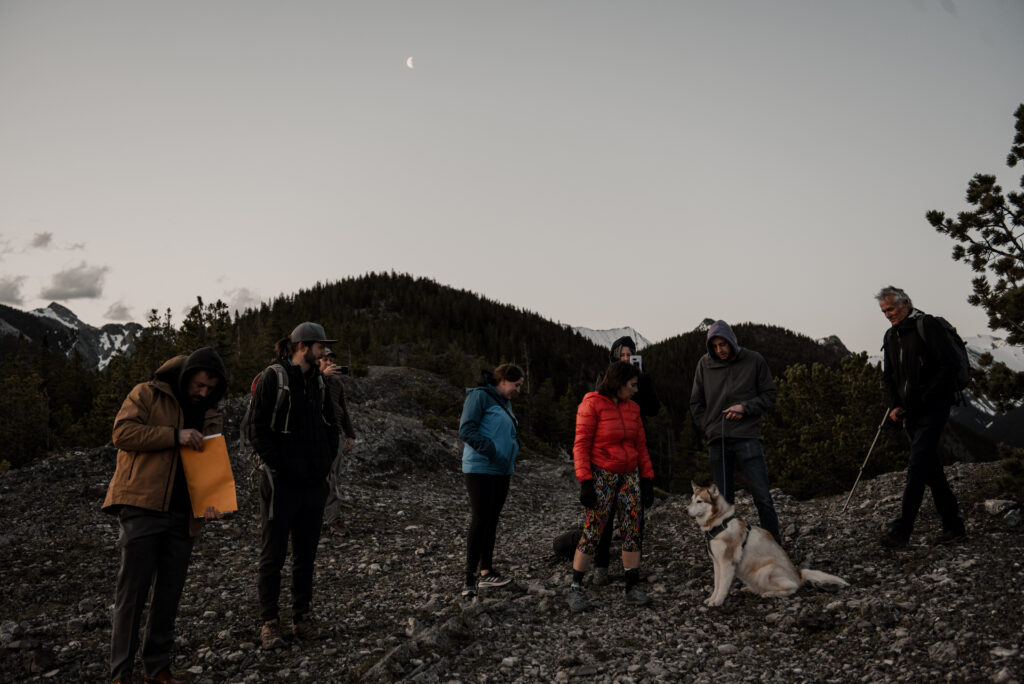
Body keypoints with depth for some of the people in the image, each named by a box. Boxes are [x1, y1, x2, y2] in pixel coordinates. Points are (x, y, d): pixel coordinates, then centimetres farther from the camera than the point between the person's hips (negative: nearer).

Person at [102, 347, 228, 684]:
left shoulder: (211, 417, 13)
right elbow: (122, 432, -12)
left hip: (183, 515, 5)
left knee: (169, 593, 10)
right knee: (133, 591, -1)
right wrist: (175, 436, -19)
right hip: (142, 507, -5)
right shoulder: (147, 395, -1)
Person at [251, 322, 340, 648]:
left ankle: (302, 616, 23)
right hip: (281, 483, -6)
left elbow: (331, 425, 19)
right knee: (273, 554, 3)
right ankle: (269, 621, 14)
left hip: (313, 483, 6)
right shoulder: (272, 379, -8)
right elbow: (259, 430, -10)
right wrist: (278, 466, -14)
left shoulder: (319, 381, 12)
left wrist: (326, 460, 7)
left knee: (306, 554, 12)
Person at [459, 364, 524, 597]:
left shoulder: (505, 403, 19)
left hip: (501, 471, 9)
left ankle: (486, 572, 19)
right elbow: (466, 430, -16)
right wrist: (492, 452, -22)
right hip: (480, 469, -8)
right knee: (480, 520, -11)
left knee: (492, 520, 11)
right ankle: (470, 579, -8)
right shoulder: (479, 396, -7)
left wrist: (510, 461, 13)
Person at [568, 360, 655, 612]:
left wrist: (647, 479, 9)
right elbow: (580, 445, -11)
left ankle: (633, 589, 11)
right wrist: (585, 482, -17)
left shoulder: (632, 408, 10)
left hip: (629, 476, 6)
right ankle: (575, 590, 5)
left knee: (632, 531, 3)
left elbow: (641, 446, 14)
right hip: (601, 476, -6)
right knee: (592, 532, -6)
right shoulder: (592, 405, -8)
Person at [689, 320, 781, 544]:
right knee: (722, 499, 6)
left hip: (747, 437, -2)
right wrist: (710, 428, 3)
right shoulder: (704, 364, 6)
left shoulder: (754, 361, 2)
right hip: (717, 441, 2)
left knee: (762, 497, -4)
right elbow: (696, 403, 13)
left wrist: (744, 408, -10)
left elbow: (769, 395, 5)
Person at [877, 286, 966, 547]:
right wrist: (895, 406, 3)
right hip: (910, 413, 8)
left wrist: (925, 400, -16)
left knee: (917, 466, -14)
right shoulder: (890, 336, 15)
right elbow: (889, 376, 19)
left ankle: (901, 529, -17)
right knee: (930, 467, 10)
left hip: (933, 408, -8)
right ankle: (953, 525, 20)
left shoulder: (927, 325, -7)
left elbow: (949, 366, -12)